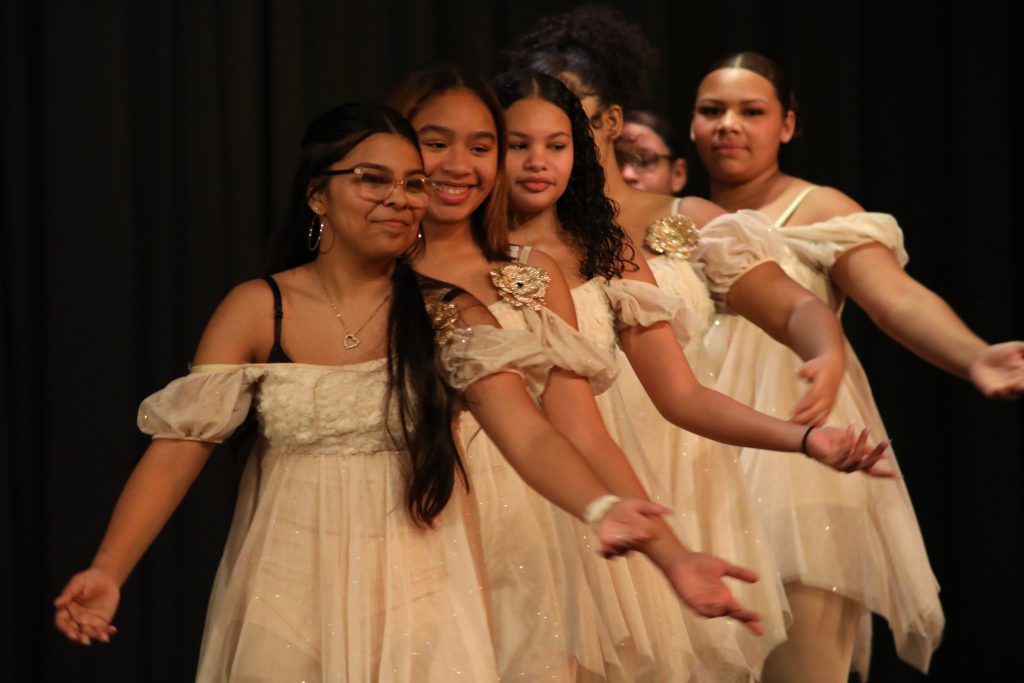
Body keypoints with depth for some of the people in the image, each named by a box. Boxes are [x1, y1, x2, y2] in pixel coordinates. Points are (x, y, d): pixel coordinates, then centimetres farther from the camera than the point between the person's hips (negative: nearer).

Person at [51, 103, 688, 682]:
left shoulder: (449, 316, -3)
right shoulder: (257, 311, -4)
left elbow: (530, 436, -15)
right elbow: (178, 448, -9)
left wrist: (601, 508, -36)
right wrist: (107, 573, -23)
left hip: (414, 585, 0)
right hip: (293, 589, 0)